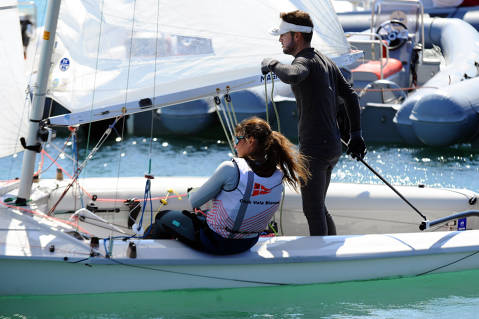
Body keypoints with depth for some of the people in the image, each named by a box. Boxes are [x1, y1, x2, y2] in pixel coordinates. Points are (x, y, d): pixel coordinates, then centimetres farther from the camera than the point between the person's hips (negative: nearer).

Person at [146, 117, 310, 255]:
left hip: (216, 243, -6)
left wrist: (191, 193, 10)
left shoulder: (231, 169, -25)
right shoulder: (279, 176, -8)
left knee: (163, 217, 21)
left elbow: (194, 202, -13)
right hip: (247, 244, 6)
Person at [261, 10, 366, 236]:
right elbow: (350, 96, 19)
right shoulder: (326, 62, 16)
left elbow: (292, 75, -39)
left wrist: (272, 64, -18)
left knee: (313, 210, -5)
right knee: (318, 208, 18)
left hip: (315, 149, -10)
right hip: (333, 146, 10)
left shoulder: (305, 61, -14)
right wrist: (355, 134, 21)